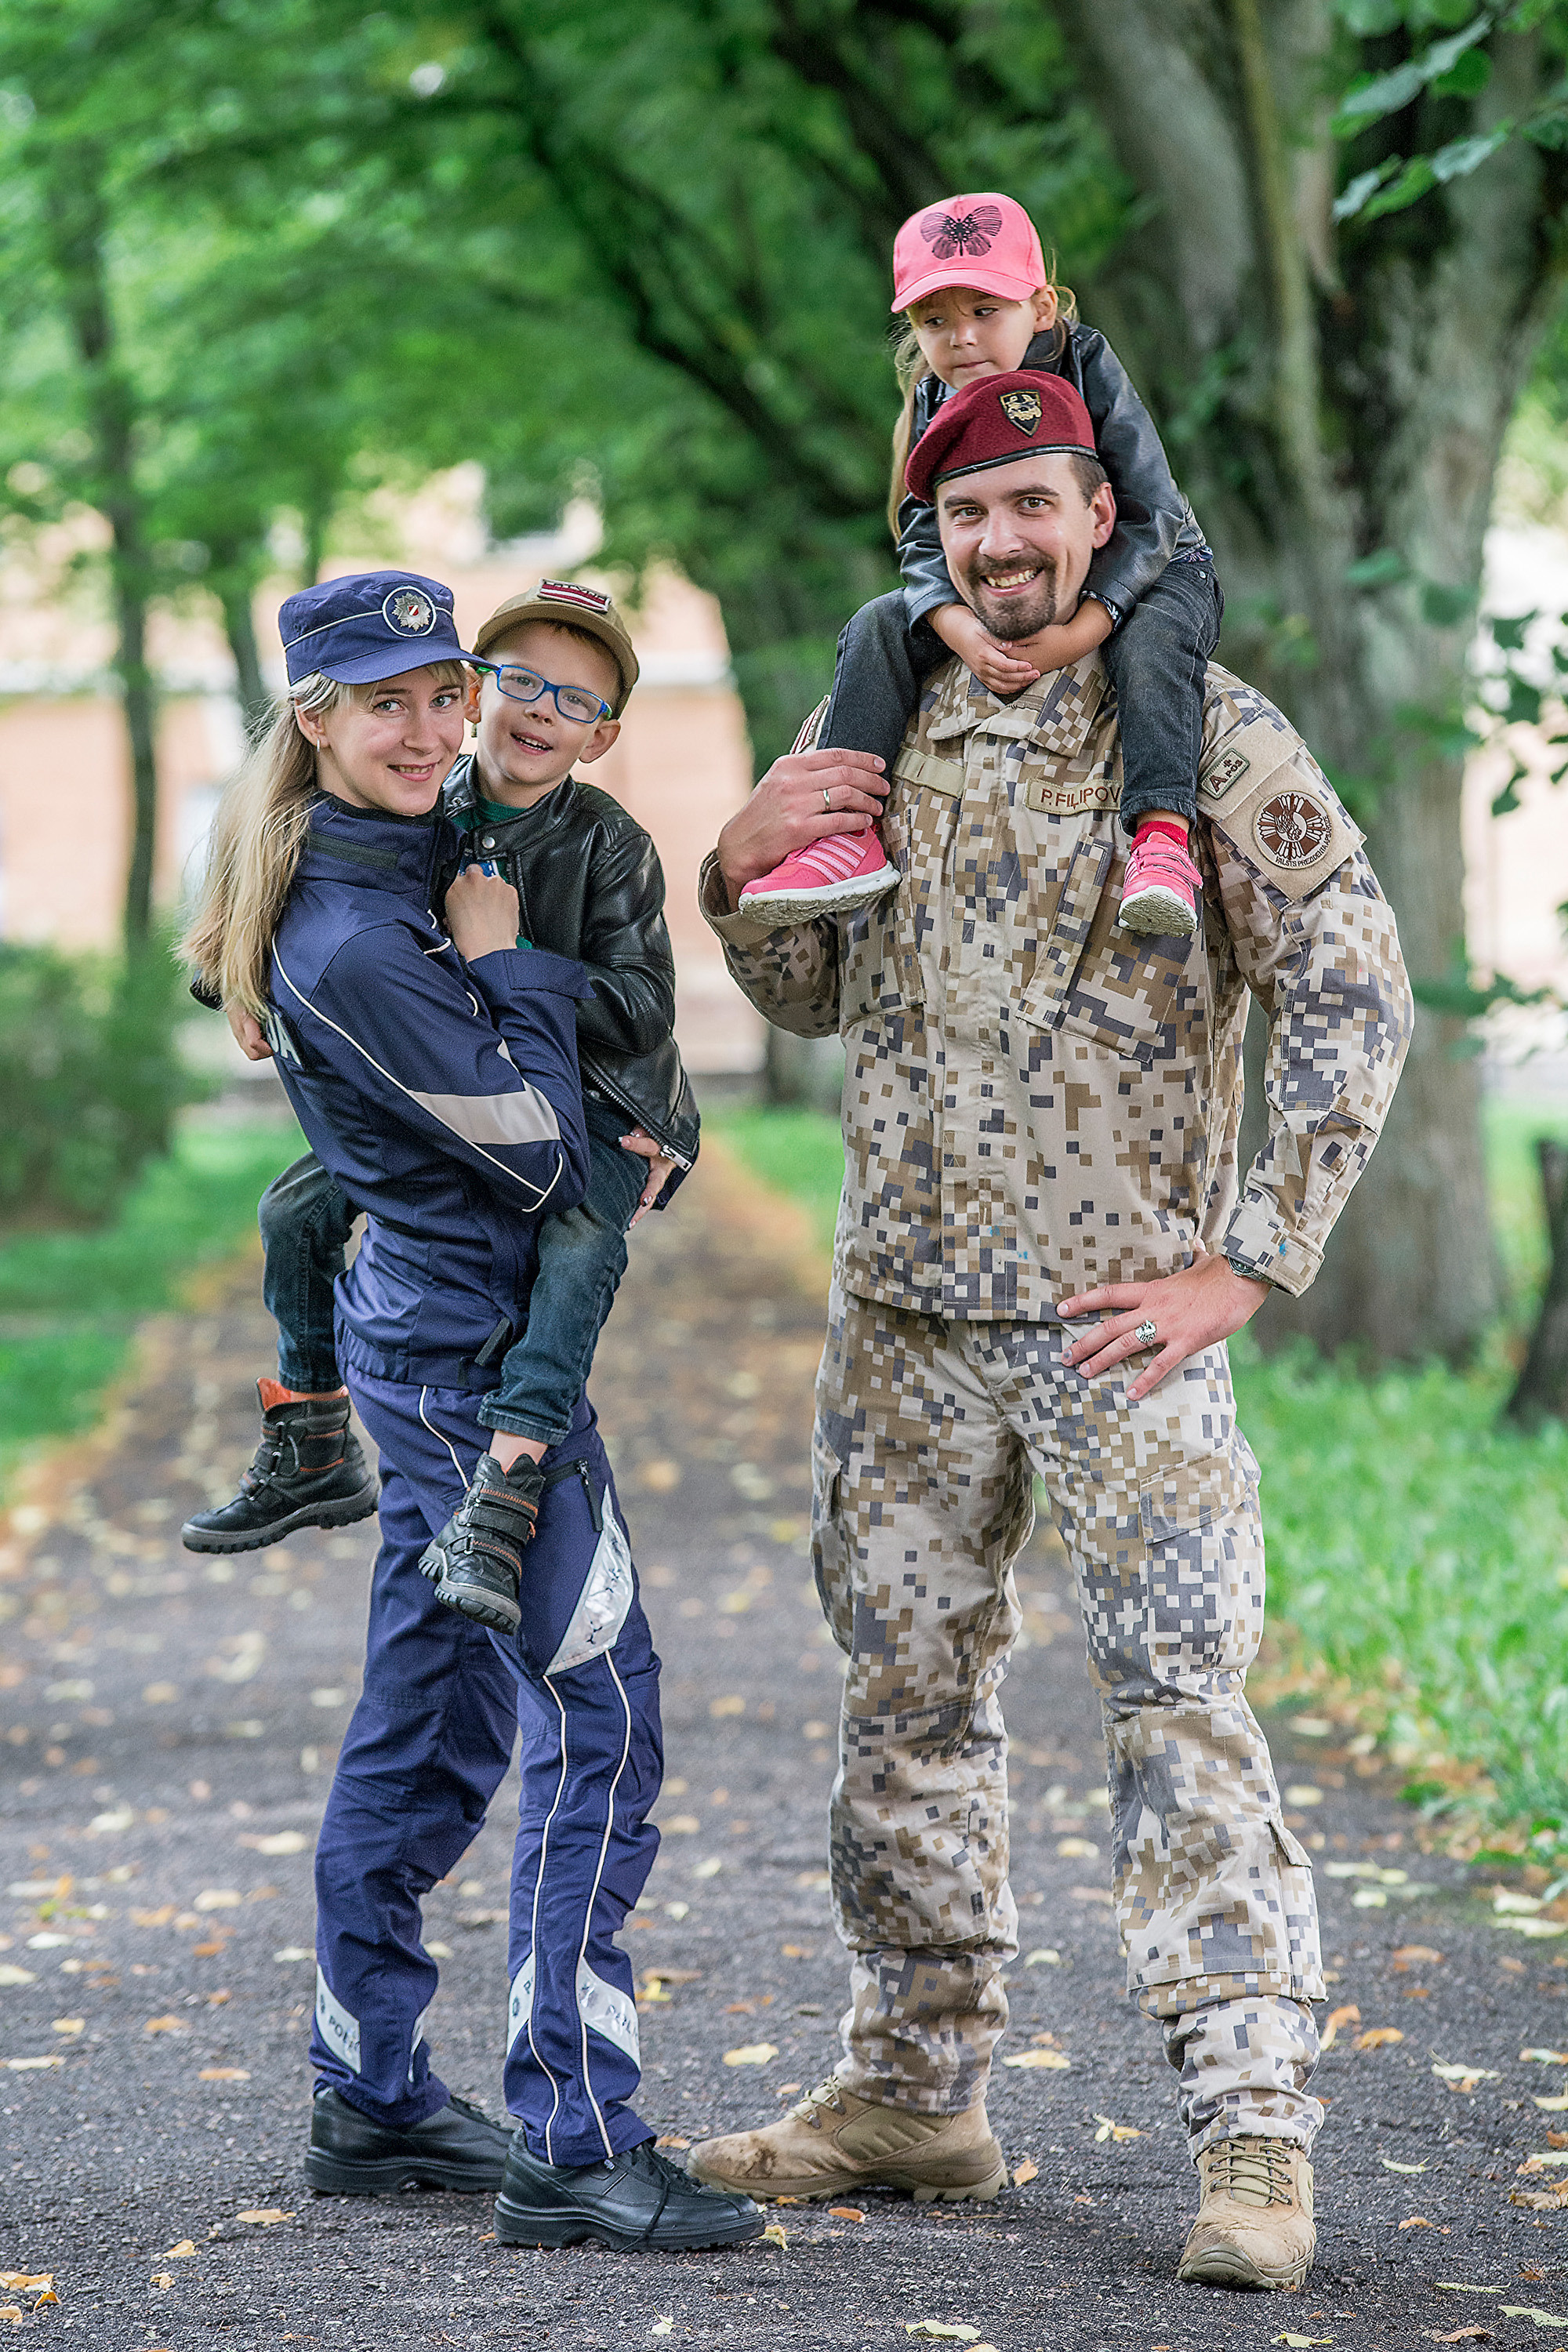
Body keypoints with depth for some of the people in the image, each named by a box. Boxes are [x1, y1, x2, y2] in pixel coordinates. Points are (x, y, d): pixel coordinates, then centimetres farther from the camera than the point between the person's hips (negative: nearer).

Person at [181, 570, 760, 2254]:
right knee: (598, 1719, -10)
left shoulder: (410, 864, 9)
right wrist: (506, 969, -10)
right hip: (473, 1349, -10)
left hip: (422, 1335, 10)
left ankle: (369, 2103, 21)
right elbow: (532, 1154, -17)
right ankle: (573, 2147, -10)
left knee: (428, 1723, 14)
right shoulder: (352, 948, -21)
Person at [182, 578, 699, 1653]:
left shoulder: (609, 846, -17)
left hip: (606, 1112, -6)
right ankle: (314, 1456, 21)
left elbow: (641, 1007, -25)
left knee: (578, 1243, -36)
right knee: (300, 1205, 4)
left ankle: (501, 1506, -45)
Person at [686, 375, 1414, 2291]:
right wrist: (748, 872, 1)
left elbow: (1349, 998, -8)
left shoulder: (1208, 732, -4)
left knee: (1179, 1703, -9)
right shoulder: (899, 735, 12)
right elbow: (814, 1004, 22)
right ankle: (917, 2090, 22)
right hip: (904, 1308, 6)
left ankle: (1252, 2134, -7)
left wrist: (1246, 1265, -12)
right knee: (908, 1694, 11)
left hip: (1117, 1315, -5)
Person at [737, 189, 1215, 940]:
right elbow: (926, 541, -12)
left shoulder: (1090, 373, -20)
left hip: (1145, 571, -4)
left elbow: (1146, 518, -23)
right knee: (879, 626, -14)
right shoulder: (936, 403, -6)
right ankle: (847, 837, -24)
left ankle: (1162, 835, -52)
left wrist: (1081, 630, -37)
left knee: (1154, 635, -38)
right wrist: (962, 630, -35)